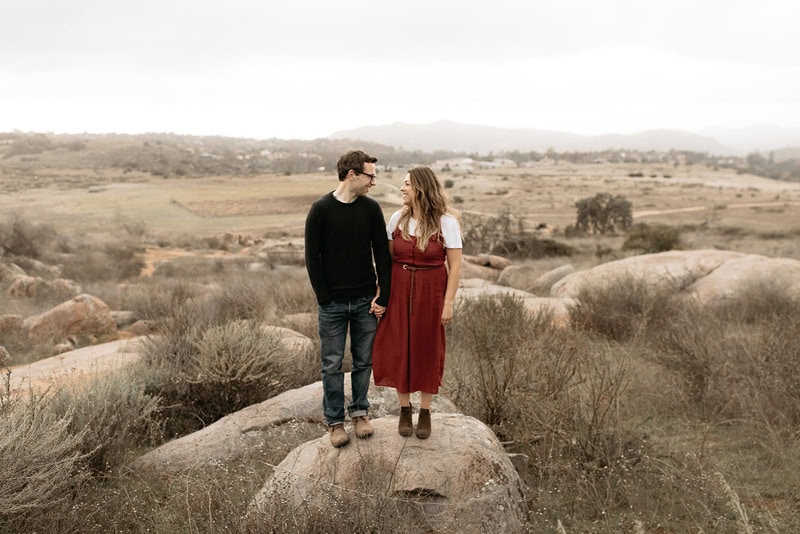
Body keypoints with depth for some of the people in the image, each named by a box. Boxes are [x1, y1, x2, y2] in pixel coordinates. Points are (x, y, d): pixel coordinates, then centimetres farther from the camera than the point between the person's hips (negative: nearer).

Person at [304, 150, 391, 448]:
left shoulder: (371, 209, 2)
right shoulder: (321, 209, -7)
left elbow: (383, 255, 2)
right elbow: (312, 257, -6)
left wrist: (383, 296, -3)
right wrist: (323, 298, -9)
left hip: (366, 300, 3)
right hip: (333, 303, -2)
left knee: (364, 361, 11)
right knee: (332, 364, 5)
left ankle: (360, 412, 29)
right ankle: (334, 421, 19)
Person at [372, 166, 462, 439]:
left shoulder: (446, 222, -9)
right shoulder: (397, 218, 0)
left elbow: (455, 266, -8)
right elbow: (387, 258, 5)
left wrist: (448, 302, -10)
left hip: (430, 293, -3)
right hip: (398, 291, 3)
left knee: (427, 351, 8)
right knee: (397, 350, 7)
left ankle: (425, 412, 24)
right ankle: (404, 409, 24)